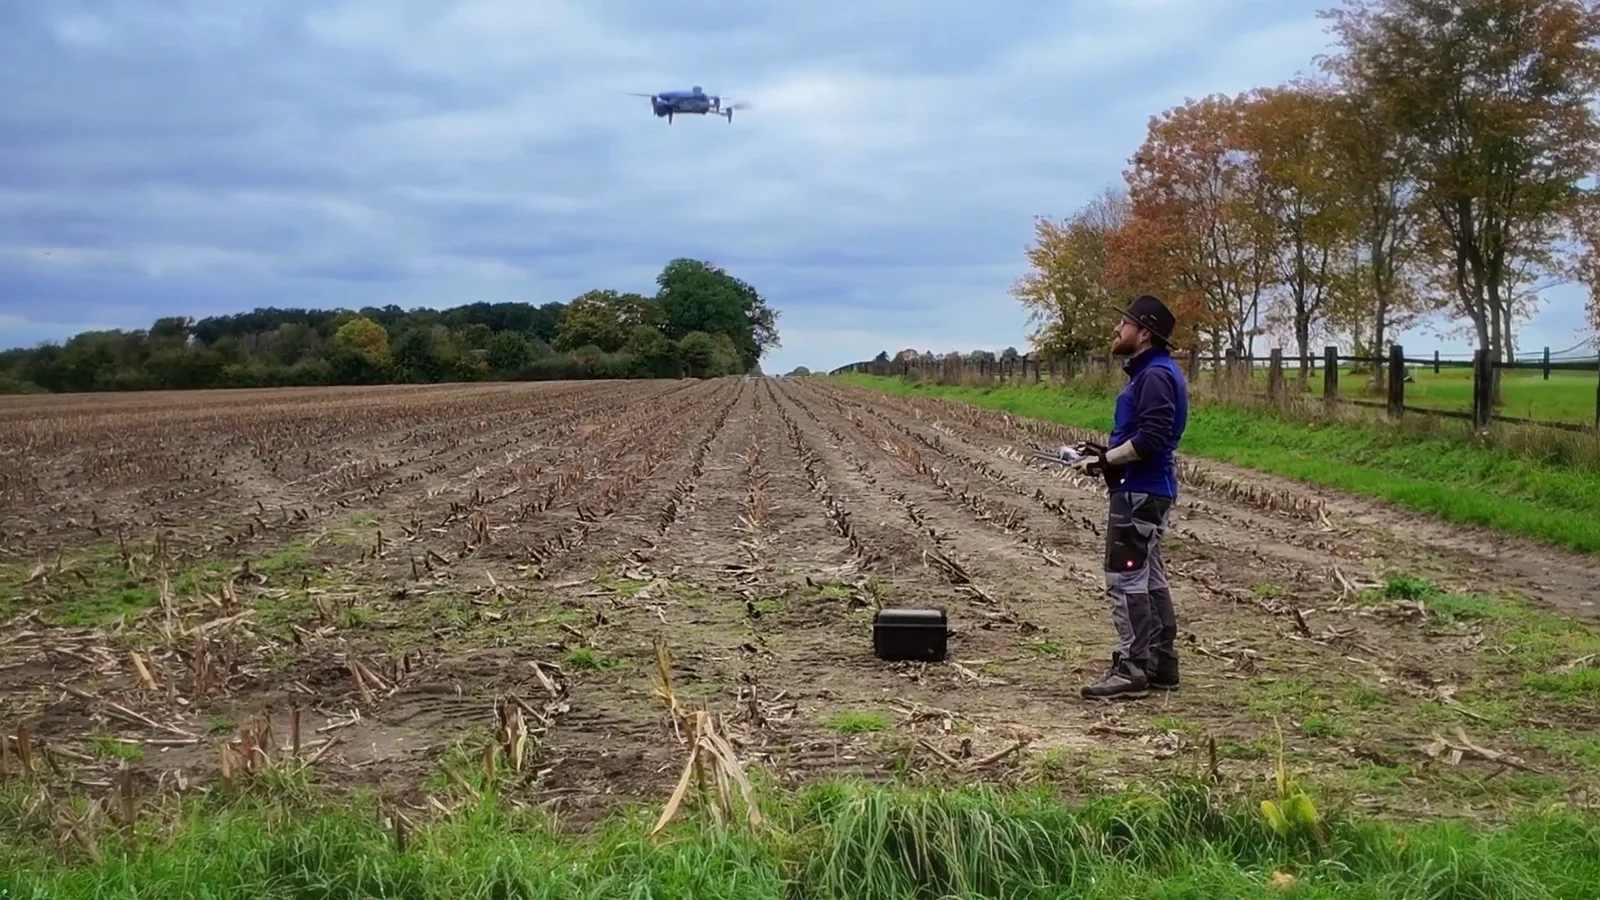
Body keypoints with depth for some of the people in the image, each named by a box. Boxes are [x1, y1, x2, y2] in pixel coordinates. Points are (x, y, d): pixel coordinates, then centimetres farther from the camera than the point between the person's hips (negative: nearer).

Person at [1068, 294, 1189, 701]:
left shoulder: (1155, 376, -17)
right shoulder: (1150, 372, 17)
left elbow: (1151, 438, -25)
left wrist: (1105, 460, -17)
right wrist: (1107, 453, 8)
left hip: (1140, 492, -11)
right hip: (1146, 489, 11)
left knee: (1125, 580, -8)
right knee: (1149, 579, 15)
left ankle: (1132, 669, -4)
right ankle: (1161, 664, 22)